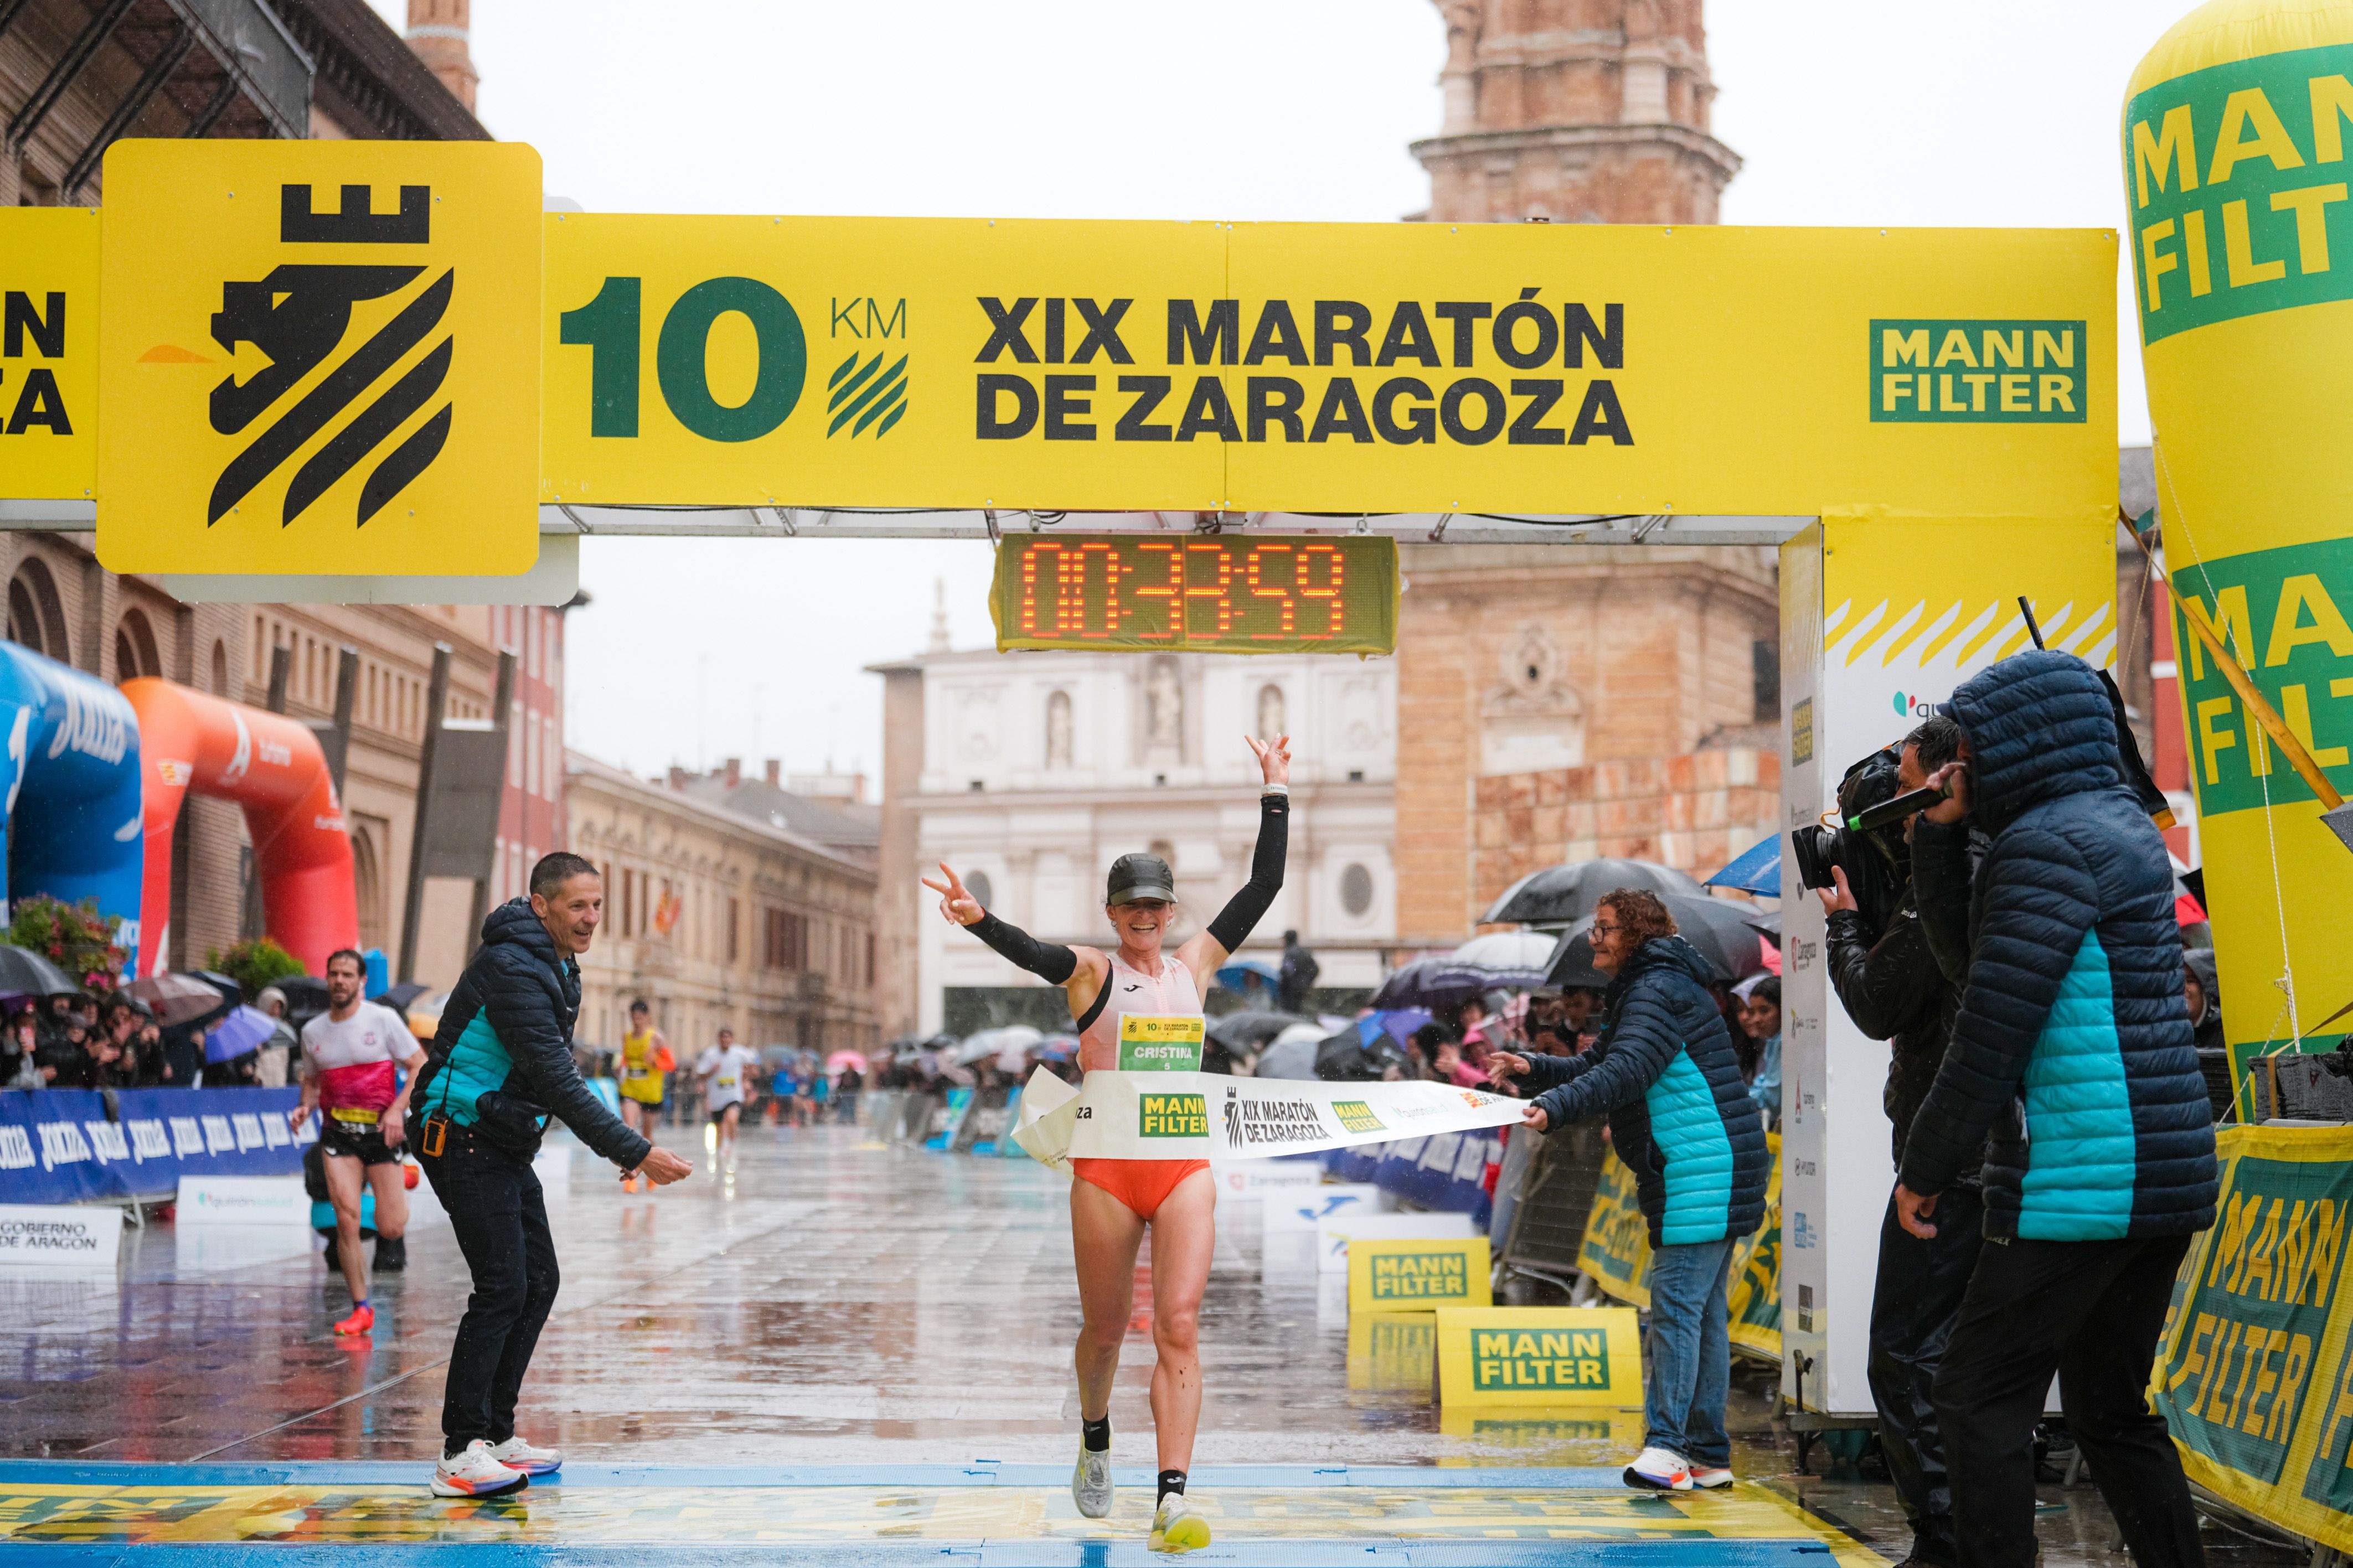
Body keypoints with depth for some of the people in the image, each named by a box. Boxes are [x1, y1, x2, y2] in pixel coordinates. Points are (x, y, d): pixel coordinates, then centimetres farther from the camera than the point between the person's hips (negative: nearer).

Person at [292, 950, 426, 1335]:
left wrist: (397, 1109, -16)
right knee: (346, 1219, -12)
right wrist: (305, 1108, -1)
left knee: (390, 1228, -4)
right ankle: (361, 1310, -2)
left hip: (381, 1130, -2)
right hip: (338, 1133, 2)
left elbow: (421, 1067, -3)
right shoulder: (313, 1031, 7)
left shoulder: (383, 1019, -5)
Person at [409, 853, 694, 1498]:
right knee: (502, 1288, -14)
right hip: (465, 1143, -10)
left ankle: (496, 1435, 17)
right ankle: (459, 1455, -10)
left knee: (538, 1282, 10)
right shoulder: (513, 968, -23)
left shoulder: (554, 966, 10)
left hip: (507, 1147, 10)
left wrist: (624, 1148, 15)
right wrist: (635, 1152, -30)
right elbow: (556, 1082, -28)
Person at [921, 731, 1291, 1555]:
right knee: (1105, 1329, 10)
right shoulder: (1090, 970, 3)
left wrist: (1275, 792, 10)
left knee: (1179, 1325, -10)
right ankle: (1095, 1440, 40)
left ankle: (1173, 1497, -15)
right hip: (1106, 1166, -2)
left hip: (1184, 1164, 2)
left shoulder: (1193, 964, 12)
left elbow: (1264, 886, 12)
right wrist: (978, 919, -38)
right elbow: (1030, 952, -18)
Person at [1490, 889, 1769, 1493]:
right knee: (1701, 1308, 11)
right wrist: (1534, 1068, 11)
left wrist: (1555, 1108, -37)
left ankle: (1666, 1446, -18)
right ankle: (1708, 1455, 14)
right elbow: (1599, 1063, 25)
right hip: (1708, 1174, 11)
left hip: (1701, 1171, -11)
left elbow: (1625, 1071, -27)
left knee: (1676, 1305, -15)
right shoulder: (1642, 990, 21)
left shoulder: (1660, 990, -13)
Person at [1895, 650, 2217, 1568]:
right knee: (2110, 1407, 15)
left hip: (2081, 1179, -9)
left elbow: (1992, 1028, -17)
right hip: (2164, 1180, 9)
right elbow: (1959, 930, 23)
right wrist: (1942, 830, 7)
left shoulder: (2050, 842, -13)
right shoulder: (2121, 823, 16)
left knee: (1980, 1397, -3)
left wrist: (1926, 1171, -10)